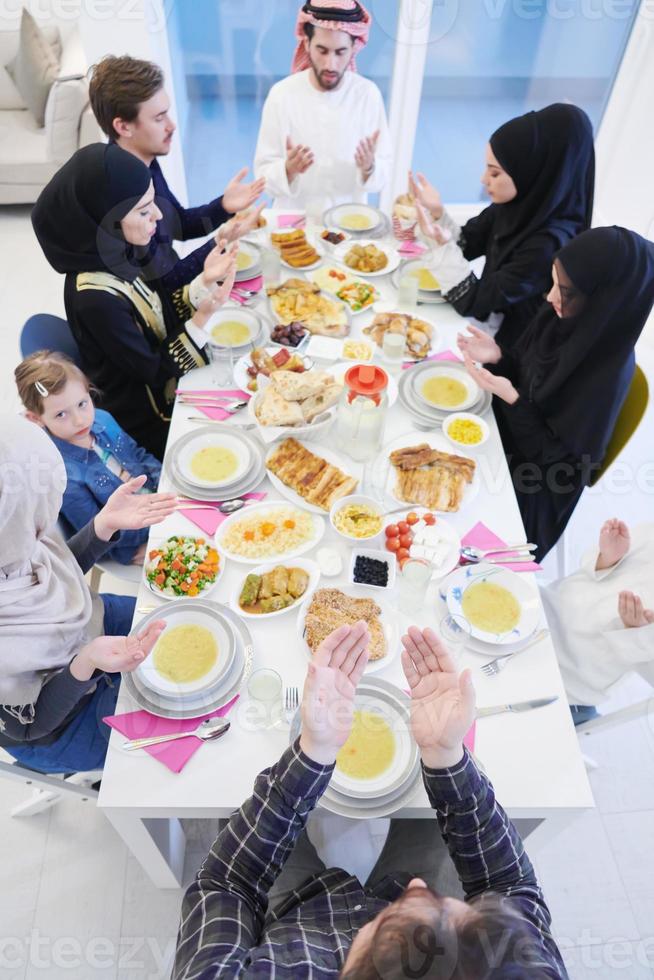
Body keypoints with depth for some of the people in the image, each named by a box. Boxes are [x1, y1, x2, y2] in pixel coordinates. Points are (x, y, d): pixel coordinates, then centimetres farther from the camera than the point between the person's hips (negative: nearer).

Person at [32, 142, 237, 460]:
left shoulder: (114, 255, -8)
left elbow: (162, 316, 2)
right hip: (154, 423, -7)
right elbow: (154, 371, -22)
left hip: (171, 392, 8)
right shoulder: (96, 299, -32)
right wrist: (203, 318, -29)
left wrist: (203, 281, -11)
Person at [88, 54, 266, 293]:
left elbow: (180, 224, 11)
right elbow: (158, 282, -22)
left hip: (163, 294, 8)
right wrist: (219, 242, -29)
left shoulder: (144, 163, -2)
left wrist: (223, 206, -7)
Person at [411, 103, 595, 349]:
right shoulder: (516, 205, -9)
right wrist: (437, 212, -14)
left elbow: (474, 303, -25)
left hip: (507, 345, -6)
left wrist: (443, 243, -33)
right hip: (491, 324, 6)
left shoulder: (548, 246, -29)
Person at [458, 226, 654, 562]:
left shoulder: (607, 375, -33)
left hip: (537, 469, -6)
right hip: (509, 427, 6)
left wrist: (511, 400, -35)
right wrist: (497, 357, -19)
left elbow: (557, 452, -25)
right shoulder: (561, 316, -14)